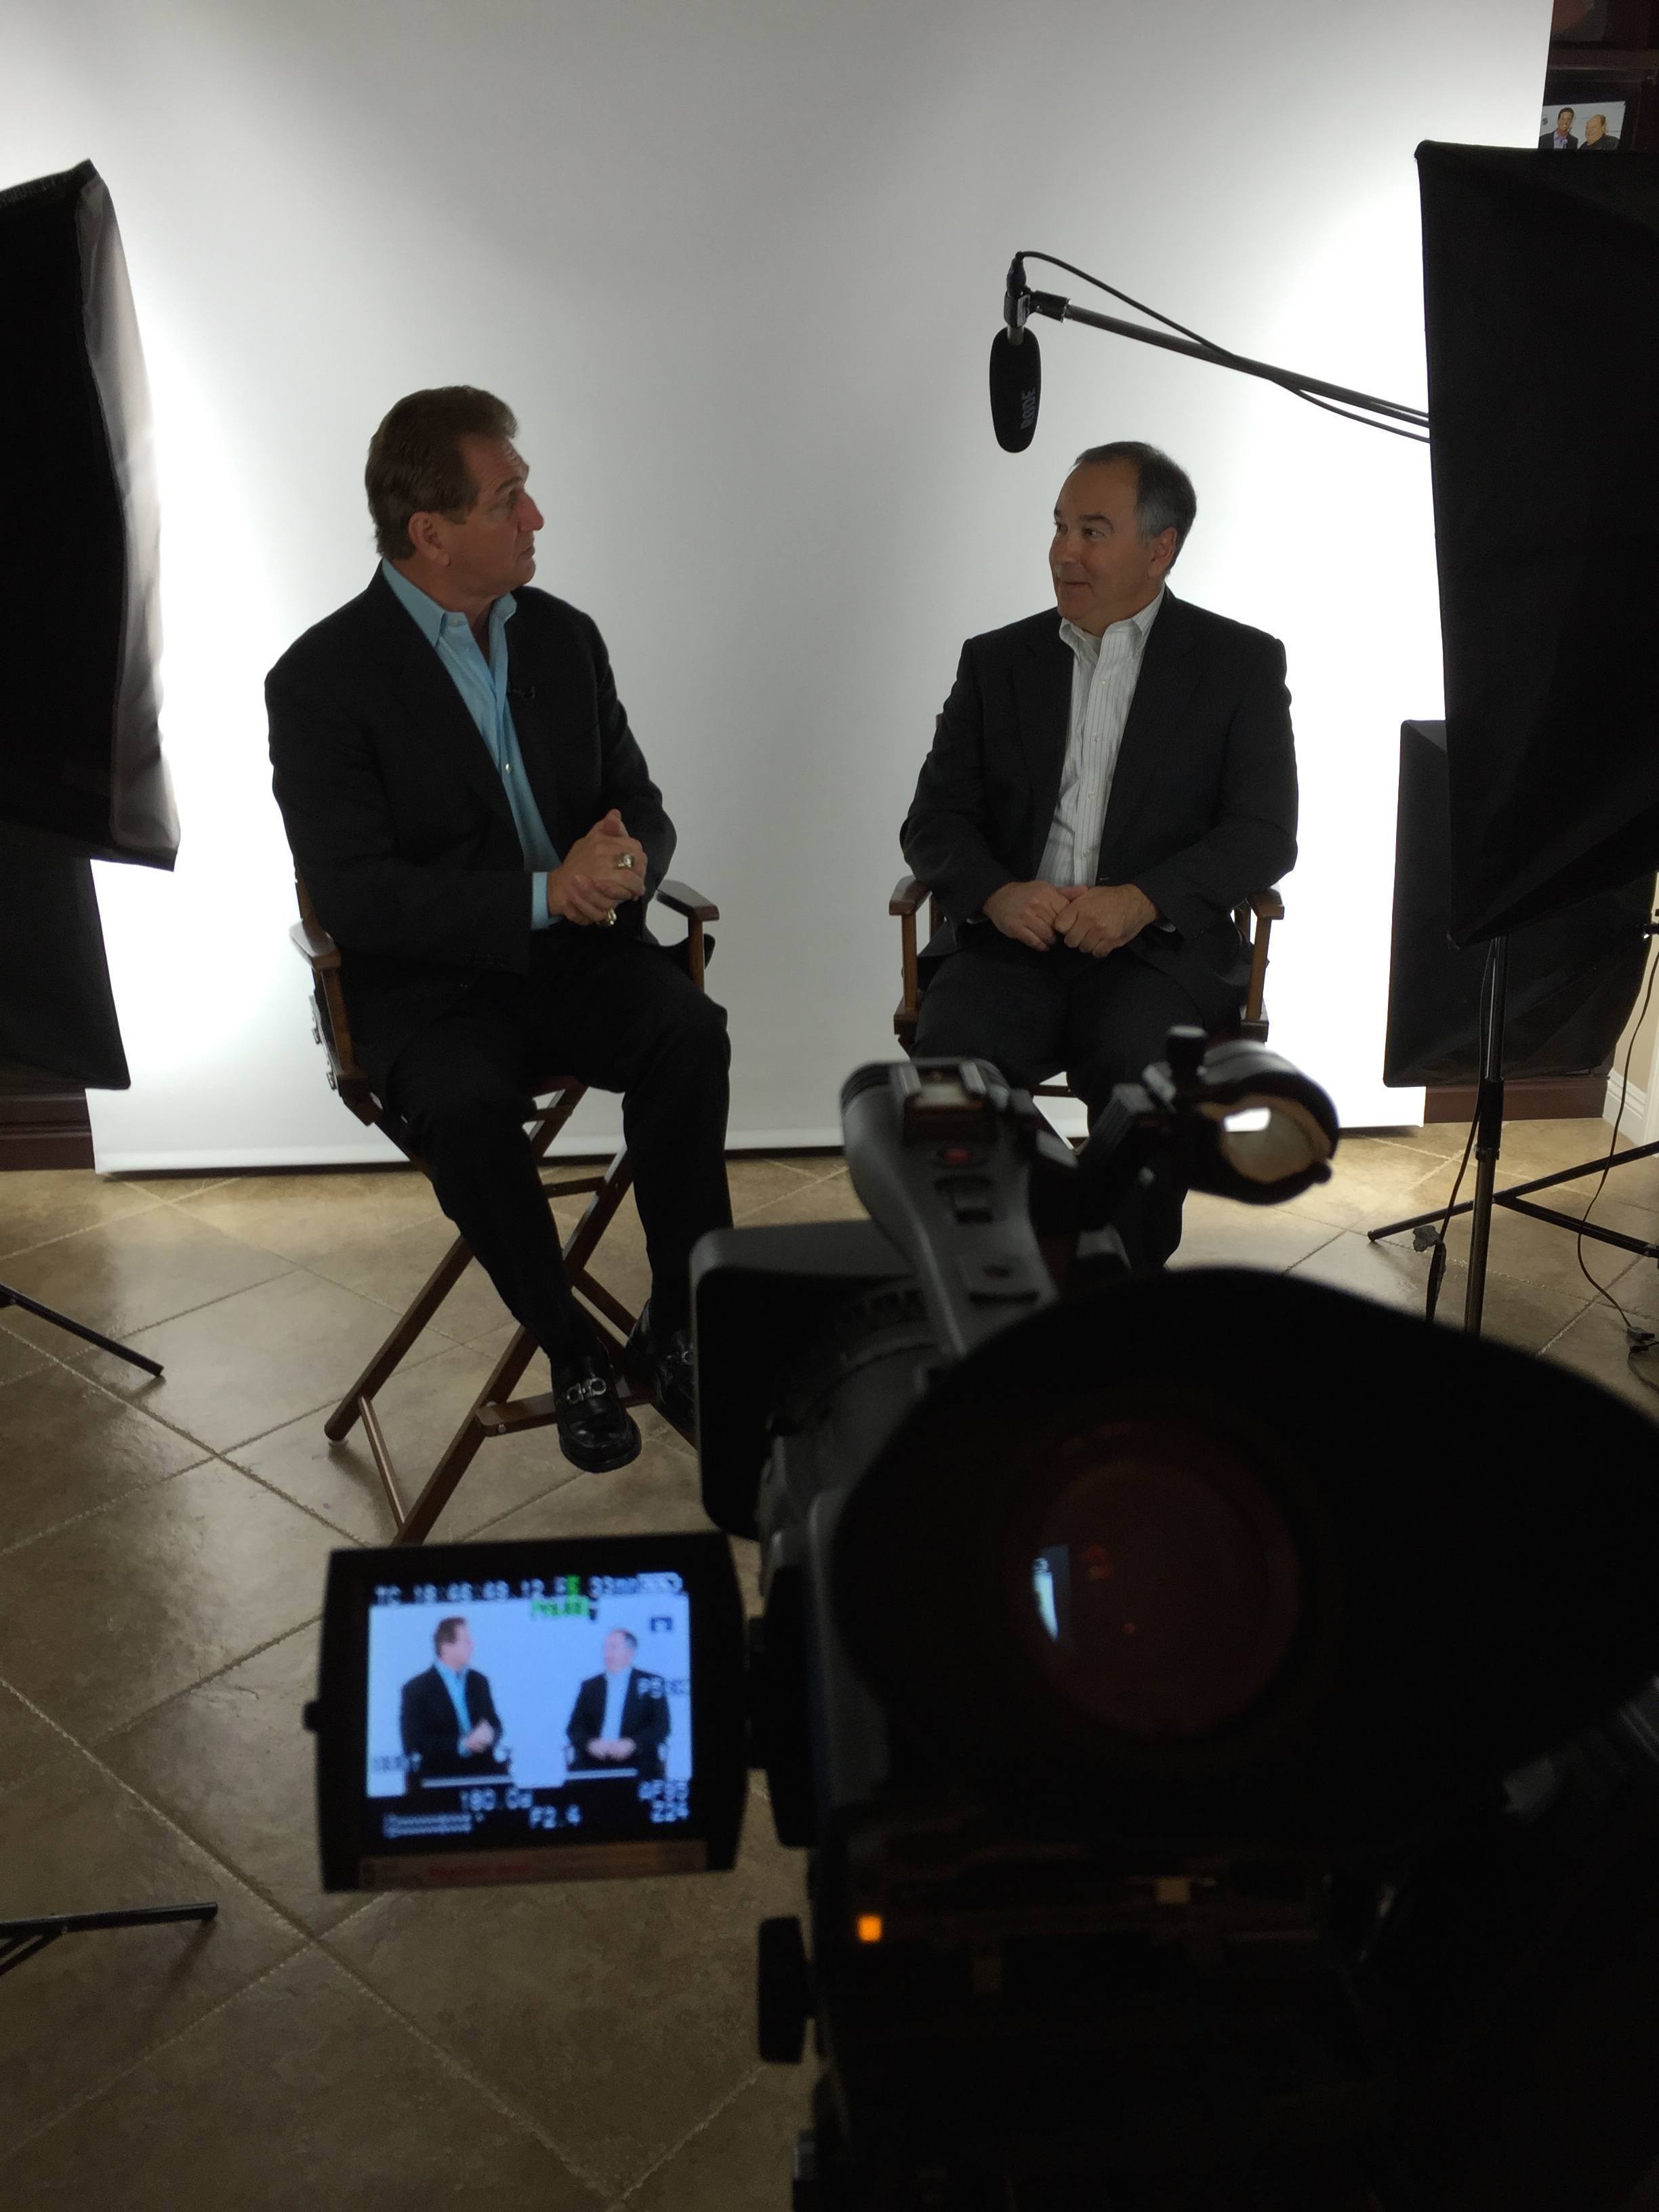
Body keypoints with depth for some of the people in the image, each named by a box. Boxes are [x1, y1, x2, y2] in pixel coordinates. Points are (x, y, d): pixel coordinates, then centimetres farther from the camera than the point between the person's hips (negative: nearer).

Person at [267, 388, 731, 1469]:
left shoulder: (564, 635, 8)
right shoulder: (322, 678, -9)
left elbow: (639, 801, 10)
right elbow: (359, 896, -16)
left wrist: (628, 857, -16)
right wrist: (543, 894, -26)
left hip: (577, 947, 4)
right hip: (429, 983, -3)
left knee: (691, 1027, -27)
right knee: (464, 1102, -34)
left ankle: (682, 1319, -13)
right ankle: (571, 1350, -10)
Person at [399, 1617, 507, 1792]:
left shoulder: (480, 1681, 14)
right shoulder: (416, 1688, -2)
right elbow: (413, 1745, -8)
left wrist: (489, 1735, -10)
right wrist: (462, 1745, -19)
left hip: (482, 1772, 5)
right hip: (437, 1776, -5)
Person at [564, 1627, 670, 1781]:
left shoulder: (652, 1683, 8)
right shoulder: (590, 1686, 17)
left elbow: (661, 1726, 1)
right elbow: (575, 1728, 10)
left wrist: (632, 1744, -15)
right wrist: (590, 1744, -12)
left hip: (637, 1761, -2)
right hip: (592, 1762, 2)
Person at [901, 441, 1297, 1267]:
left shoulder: (1241, 663, 9)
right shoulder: (996, 660, 15)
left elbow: (1264, 834, 0)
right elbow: (933, 821, 10)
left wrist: (1143, 899, -17)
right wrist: (996, 894, -13)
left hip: (1157, 951, -1)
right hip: (1010, 945, 2)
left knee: (1145, 1072, -32)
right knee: (949, 1061, -29)